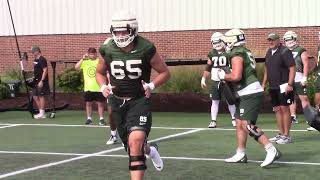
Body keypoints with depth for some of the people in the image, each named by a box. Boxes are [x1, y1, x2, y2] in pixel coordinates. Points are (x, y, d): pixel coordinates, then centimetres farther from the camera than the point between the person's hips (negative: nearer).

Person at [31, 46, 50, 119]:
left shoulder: (42, 60, -14)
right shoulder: (35, 60, 15)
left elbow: (45, 71, -19)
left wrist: (42, 81, -23)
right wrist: (34, 78, 16)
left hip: (41, 81, -10)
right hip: (36, 81, 10)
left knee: (41, 96, -5)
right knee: (35, 96, 10)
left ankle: (42, 113, 1)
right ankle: (41, 112, 18)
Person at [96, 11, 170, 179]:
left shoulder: (145, 49, -12)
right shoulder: (108, 50, -4)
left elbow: (165, 72, 0)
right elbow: (99, 72, 15)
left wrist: (151, 85, -17)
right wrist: (104, 87, -5)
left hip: (139, 100, -4)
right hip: (118, 102, 4)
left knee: (136, 141, -25)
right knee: (131, 146, 14)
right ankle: (150, 150, 49)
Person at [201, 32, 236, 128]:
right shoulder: (212, 54, 7)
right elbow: (208, 68, 14)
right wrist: (203, 79, 9)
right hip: (215, 81, 3)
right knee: (215, 101, 3)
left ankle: (234, 119, 16)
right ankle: (213, 121, 8)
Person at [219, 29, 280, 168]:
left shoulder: (237, 54, -13)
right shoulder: (245, 52, 17)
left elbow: (236, 76, -23)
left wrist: (223, 76, -6)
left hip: (250, 94, -10)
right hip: (247, 95, 10)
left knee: (247, 125, -16)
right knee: (239, 124, 14)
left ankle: (272, 151, -19)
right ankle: (240, 155, 22)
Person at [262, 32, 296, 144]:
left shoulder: (285, 51, -11)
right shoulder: (269, 52, 13)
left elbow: (292, 68, -15)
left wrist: (290, 84, -21)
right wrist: (264, 83, 20)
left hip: (283, 86, -8)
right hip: (273, 87, 8)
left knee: (284, 109, -6)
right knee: (277, 109, 11)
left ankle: (286, 135, -1)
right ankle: (281, 134, 19)